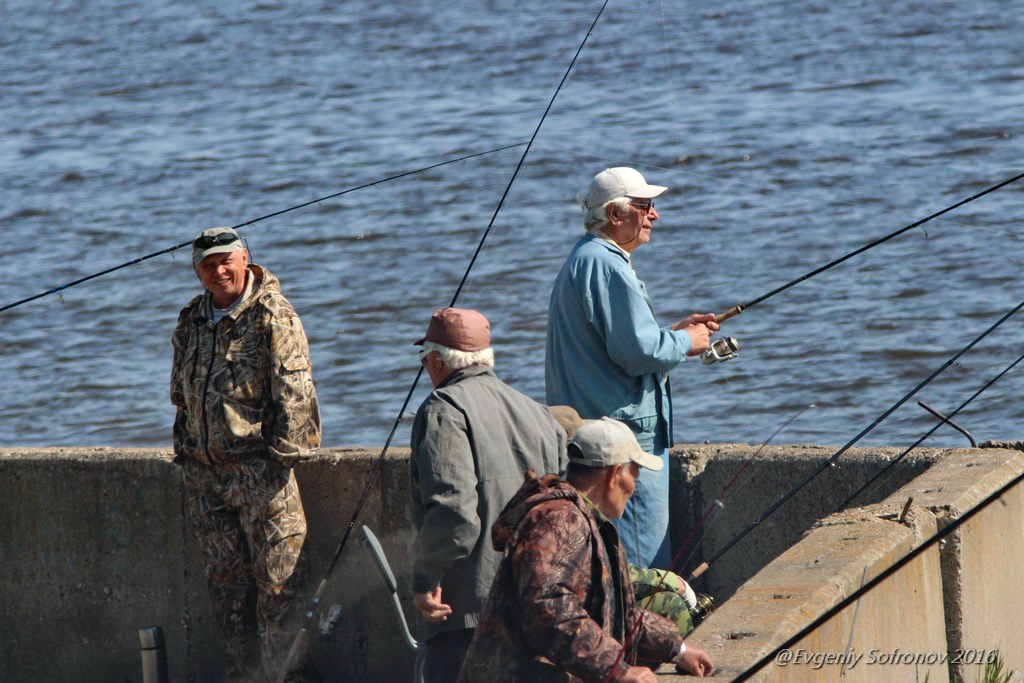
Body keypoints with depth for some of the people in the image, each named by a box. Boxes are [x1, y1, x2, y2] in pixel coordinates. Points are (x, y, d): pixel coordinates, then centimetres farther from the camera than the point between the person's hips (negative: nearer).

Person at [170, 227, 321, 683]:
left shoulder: (273, 317, -7)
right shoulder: (192, 322, 14)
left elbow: (293, 390, -11)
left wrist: (285, 452, -15)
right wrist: (185, 452, 20)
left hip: (259, 468, -7)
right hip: (204, 470, 7)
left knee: (277, 577, -6)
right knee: (224, 579, 9)